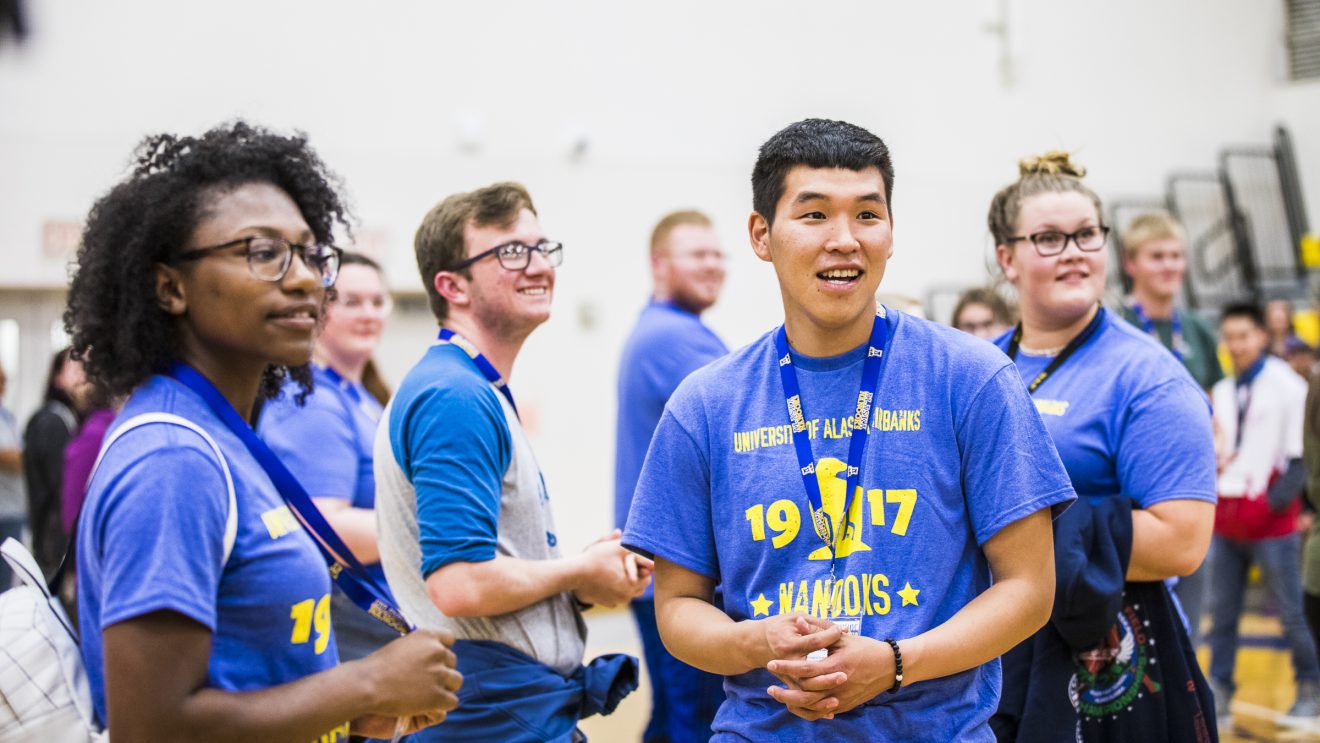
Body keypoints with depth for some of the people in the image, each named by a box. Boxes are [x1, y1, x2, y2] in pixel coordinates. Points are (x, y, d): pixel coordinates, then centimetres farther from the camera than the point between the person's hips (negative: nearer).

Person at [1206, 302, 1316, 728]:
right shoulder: (1221, 392, 15)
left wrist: (1278, 498, -15)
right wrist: (1211, 465, 3)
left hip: (1270, 519, -5)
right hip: (1226, 515, 6)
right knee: (1222, 611, 7)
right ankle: (1218, 689, 14)